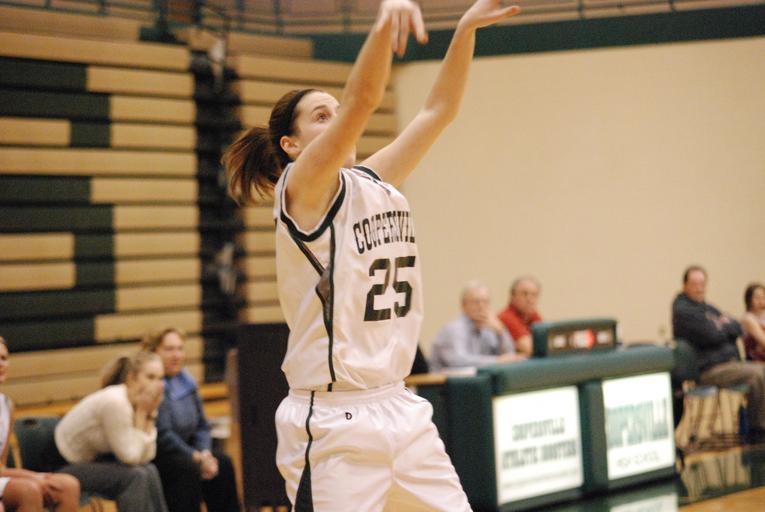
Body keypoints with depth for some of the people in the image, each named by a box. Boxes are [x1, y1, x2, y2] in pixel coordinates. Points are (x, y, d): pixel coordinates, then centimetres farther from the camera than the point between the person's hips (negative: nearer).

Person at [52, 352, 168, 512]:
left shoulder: (135, 402, -2)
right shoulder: (115, 402, -27)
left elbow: (145, 456, -5)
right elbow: (130, 457, -23)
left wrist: (149, 415, -12)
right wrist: (141, 413, -20)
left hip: (89, 459, 8)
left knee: (149, 471, -4)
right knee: (135, 476, -19)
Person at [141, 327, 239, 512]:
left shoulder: (186, 381, 8)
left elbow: (202, 426, 11)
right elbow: (162, 435, -24)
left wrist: (205, 454, -9)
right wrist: (197, 458, -21)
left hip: (181, 450, 8)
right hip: (150, 455, -8)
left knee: (223, 463, -8)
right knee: (189, 468, -30)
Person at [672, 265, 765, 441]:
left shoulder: (708, 308, 22)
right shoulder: (682, 310, -7)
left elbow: (738, 329, 14)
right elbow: (712, 336, -18)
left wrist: (723, 325, -5)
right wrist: (726, 328, 2)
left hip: (729, 362, 9)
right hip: (709, 370, -9)